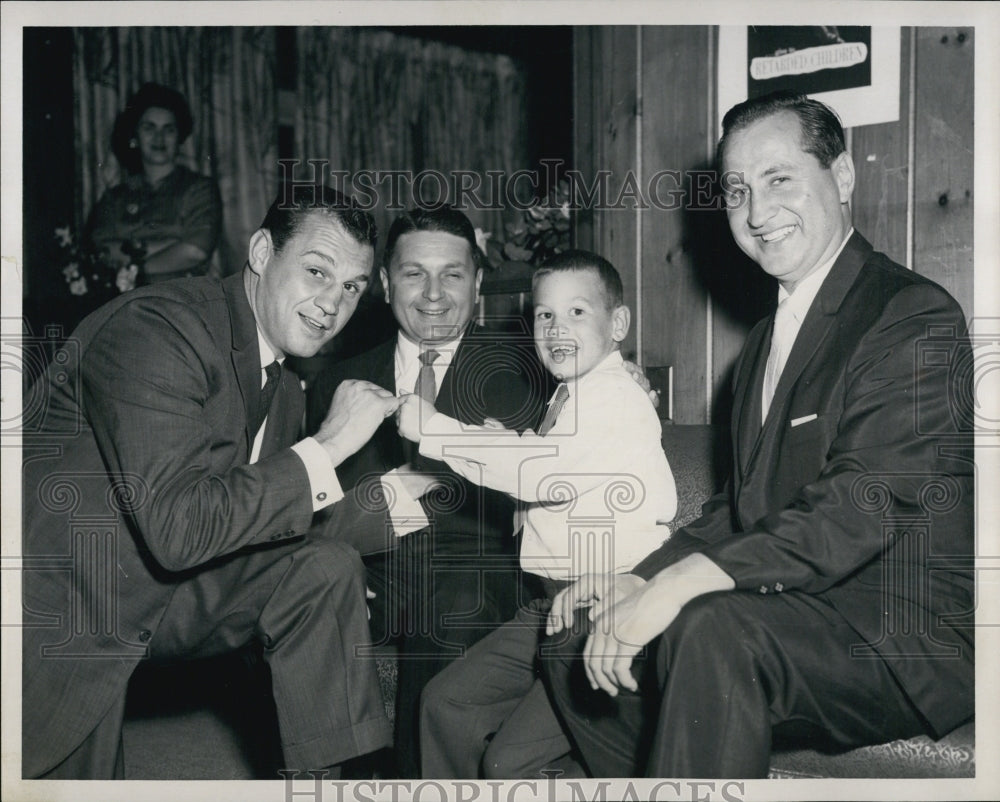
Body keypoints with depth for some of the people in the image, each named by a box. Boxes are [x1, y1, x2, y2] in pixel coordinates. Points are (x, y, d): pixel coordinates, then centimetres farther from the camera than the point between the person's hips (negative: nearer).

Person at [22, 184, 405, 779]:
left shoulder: (283, 390, 3)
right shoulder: (153, 329, -25)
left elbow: (271, 521, 9)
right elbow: (178, 527, -33)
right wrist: (328, 446, -27)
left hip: (162, 588, 8)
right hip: (55, 613, -7)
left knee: (326, 567, -5)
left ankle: (331, 776, 5)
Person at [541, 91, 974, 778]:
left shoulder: (916, 318, -12)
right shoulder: (768, 339, 17)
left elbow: (865, 504, -25)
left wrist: (683, 583, -32)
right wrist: (640, 581, -1)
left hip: (906, 642, -8)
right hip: (788, 620, 9)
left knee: (709, 631, -34)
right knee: (576, 640, 6)